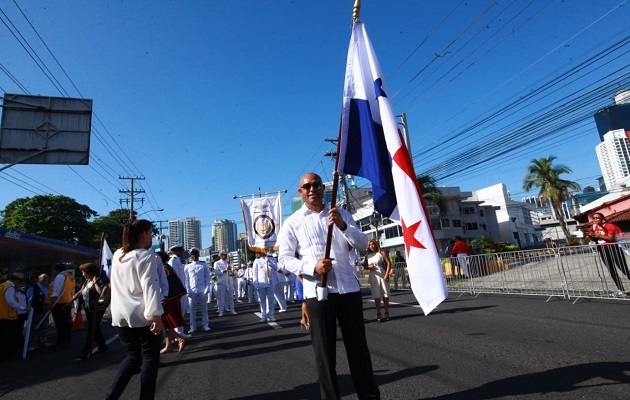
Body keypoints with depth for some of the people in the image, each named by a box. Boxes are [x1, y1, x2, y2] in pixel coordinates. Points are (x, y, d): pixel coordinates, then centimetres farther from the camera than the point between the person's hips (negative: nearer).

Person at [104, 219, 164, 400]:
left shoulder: (117, 255, 8)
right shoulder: (146, 256, -14)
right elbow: (150, 287, -21)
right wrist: (156, 316, -21)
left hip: (120, 316, 7)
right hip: (143, 316, -6)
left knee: (132, 357, 18)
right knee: (150, 358, 7)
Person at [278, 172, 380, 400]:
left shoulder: (341, 215, 11)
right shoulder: (293, 222, 3)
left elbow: (363, 245, 4)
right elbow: (284, 259, -2)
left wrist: (343, 226, -14)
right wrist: (312, 267, -19)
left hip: (349, 288, 3)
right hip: (317, 292, -2)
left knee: (358, 346, 12)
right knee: (324, 350, 7)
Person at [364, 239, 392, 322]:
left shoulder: (382, 253, -1)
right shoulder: (367, 256, 9)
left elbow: (389, 263, -6)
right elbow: (365, 266, 16)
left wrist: (387, 274, -15)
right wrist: (369, 267, -8)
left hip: (383, 276, -2)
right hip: (373, 277, 3)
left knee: (385, 295, 4)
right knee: (376, 296, 3)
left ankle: (387, 313, 14)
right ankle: (378, 313, 8)